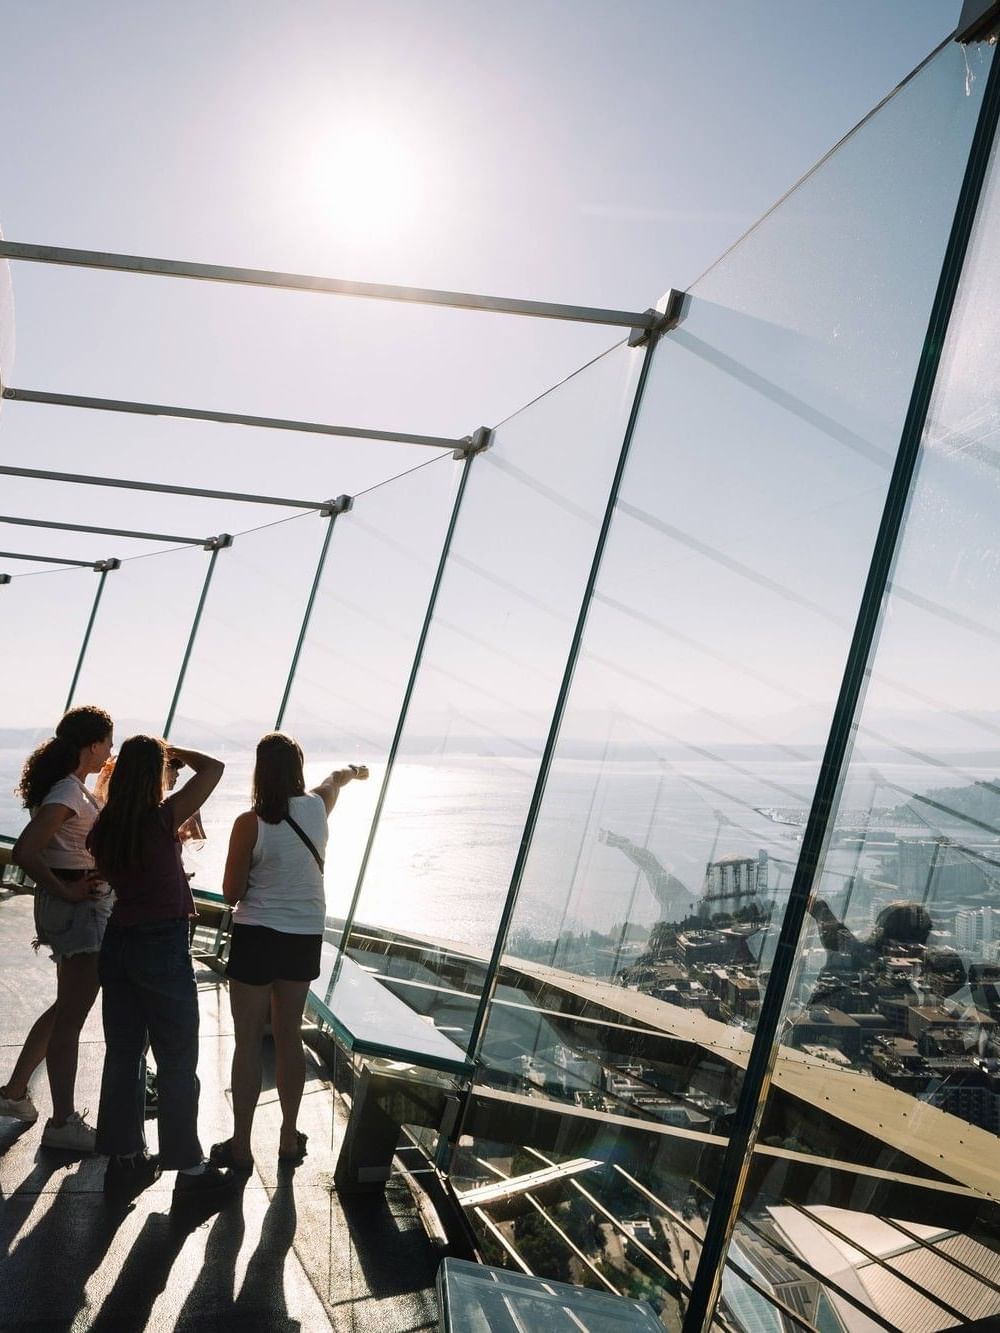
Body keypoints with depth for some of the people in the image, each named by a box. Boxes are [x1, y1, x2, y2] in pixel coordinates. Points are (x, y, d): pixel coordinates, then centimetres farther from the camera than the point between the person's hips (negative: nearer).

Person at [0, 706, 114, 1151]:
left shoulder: (73, 789, 11)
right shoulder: (68, 793, -19)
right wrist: (65, 891, -20)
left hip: (84, 902, 10)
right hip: (77, 908, -10)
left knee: (67, 1008, 22)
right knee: (71, 1016, -1)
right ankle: (62, 1123, 8)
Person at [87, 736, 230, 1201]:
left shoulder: (102, 829, 0)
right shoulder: (162, 820, -17)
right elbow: (213, 768, -16)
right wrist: (171, 750, -1)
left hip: (118, 943, 6)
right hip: (164, 945, -6)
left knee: (123, 1053, 14)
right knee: (177, 1060, 3)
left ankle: (123, 1157, 24)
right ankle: (188, 1166, 10)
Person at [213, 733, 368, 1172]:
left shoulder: (250, 824, -16)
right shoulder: (316, 807, -3)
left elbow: (231, 893, -9)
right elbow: (334, 779, 23)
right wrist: (353, 771, 45)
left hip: (257, 936, -4)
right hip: (306, 936, 4)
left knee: (248, 1042, 6)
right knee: (289, 1037, 16)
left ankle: (241, 1147, 13)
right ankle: (290, 1138, 26)